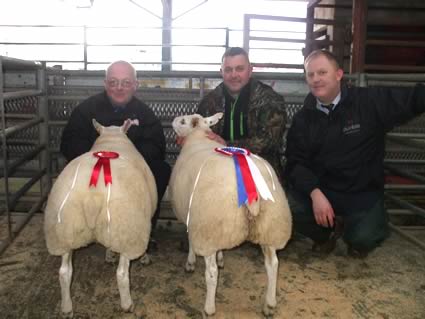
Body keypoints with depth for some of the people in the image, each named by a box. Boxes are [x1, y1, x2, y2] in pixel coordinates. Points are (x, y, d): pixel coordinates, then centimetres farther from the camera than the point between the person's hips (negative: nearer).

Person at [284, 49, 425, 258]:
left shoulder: (370, 102, -8)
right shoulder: (303, 118, -1)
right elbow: (295, 162, -6)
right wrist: (315, 193, -23)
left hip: (363, 192, -2)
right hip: (321, 190, 2)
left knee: (363, 238, -24)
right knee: (288, 206, -23)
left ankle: (360, 239, 19)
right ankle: (328, 231, 12)